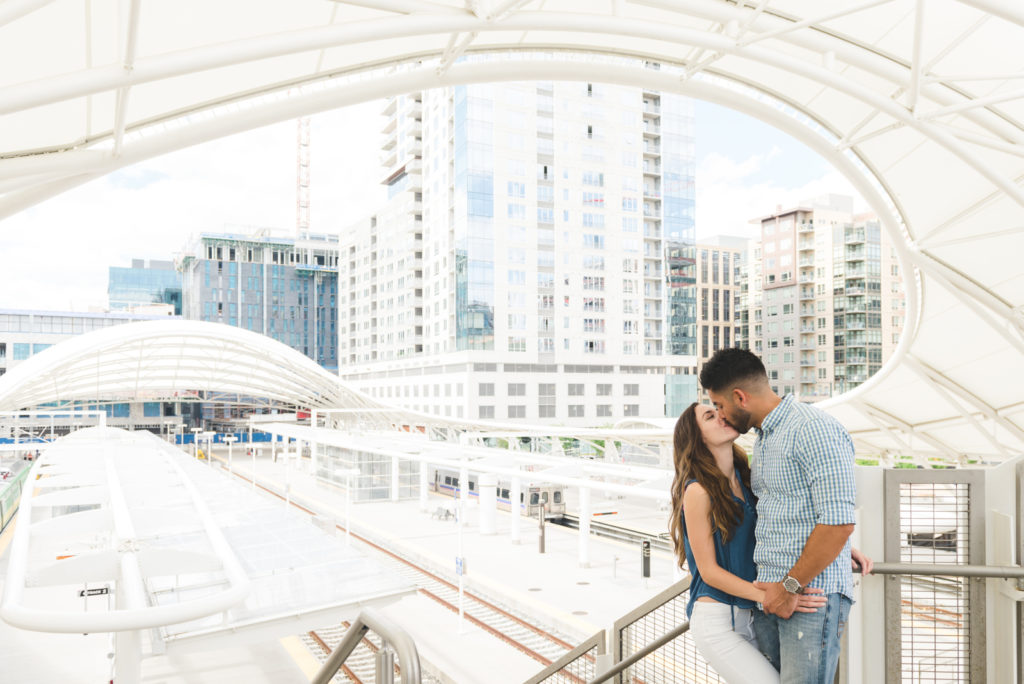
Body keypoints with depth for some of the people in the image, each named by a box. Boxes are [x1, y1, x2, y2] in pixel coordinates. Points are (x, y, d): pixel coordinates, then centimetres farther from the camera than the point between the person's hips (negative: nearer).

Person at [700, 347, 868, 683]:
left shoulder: (814, 429, -11)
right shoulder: (763, 439, 21)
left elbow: (838, 522, -18)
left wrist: (791, 586, -14)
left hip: (812, 593, -8)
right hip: (770, 593, 8)